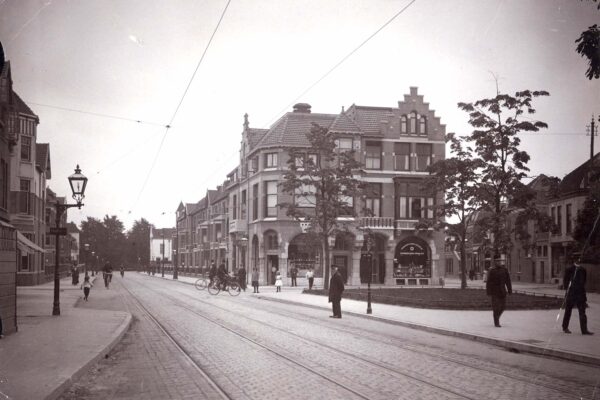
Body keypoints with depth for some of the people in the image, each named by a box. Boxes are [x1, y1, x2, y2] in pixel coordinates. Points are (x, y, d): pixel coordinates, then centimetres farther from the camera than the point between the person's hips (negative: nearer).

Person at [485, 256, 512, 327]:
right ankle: (496, 323, 3)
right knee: (496, 307, -5)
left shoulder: (504, 269, 5)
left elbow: (508, 280, 8)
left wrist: (509, 289, 4)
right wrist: (488, 291, -12)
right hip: (494, 291, -4)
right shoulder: (492, 270, -8)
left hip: (502, 290, 5)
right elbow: (489, 281, -9)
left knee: (503, 306, 6)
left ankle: (496, 317, 31)